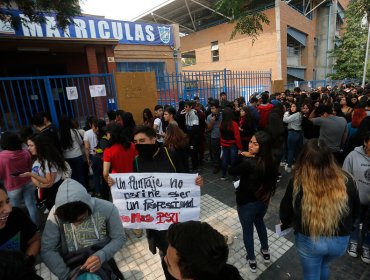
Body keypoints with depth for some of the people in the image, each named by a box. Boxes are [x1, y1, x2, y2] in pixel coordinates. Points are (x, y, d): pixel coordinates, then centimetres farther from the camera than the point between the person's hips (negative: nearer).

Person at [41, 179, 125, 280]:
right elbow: (47, 250, -12)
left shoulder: (107, 209, -20)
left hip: (103, 263, -1)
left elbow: (118, 238, -10)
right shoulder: (56, 213, -17)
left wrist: (101, 256, -26)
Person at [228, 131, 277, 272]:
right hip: (263, 200, 6)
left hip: (247, 203, -6)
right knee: (259, 223, 34)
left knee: (247, 230, 19)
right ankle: (265, 252, 53)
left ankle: (252, 261, 39)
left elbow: (231, 171, -15)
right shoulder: (271, 161, -11)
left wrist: (242, 156, -11)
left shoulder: (249, 163, -32)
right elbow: (271, 181, 4)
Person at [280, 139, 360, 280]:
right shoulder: (346, 180, -15)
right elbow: (355, 212, 2)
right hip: (340, 241, 3)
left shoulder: (297, 182, -22)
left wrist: (287, 222, 15)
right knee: (324, 266, 34)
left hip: (308, 240, -3)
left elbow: (285, 213, -8)